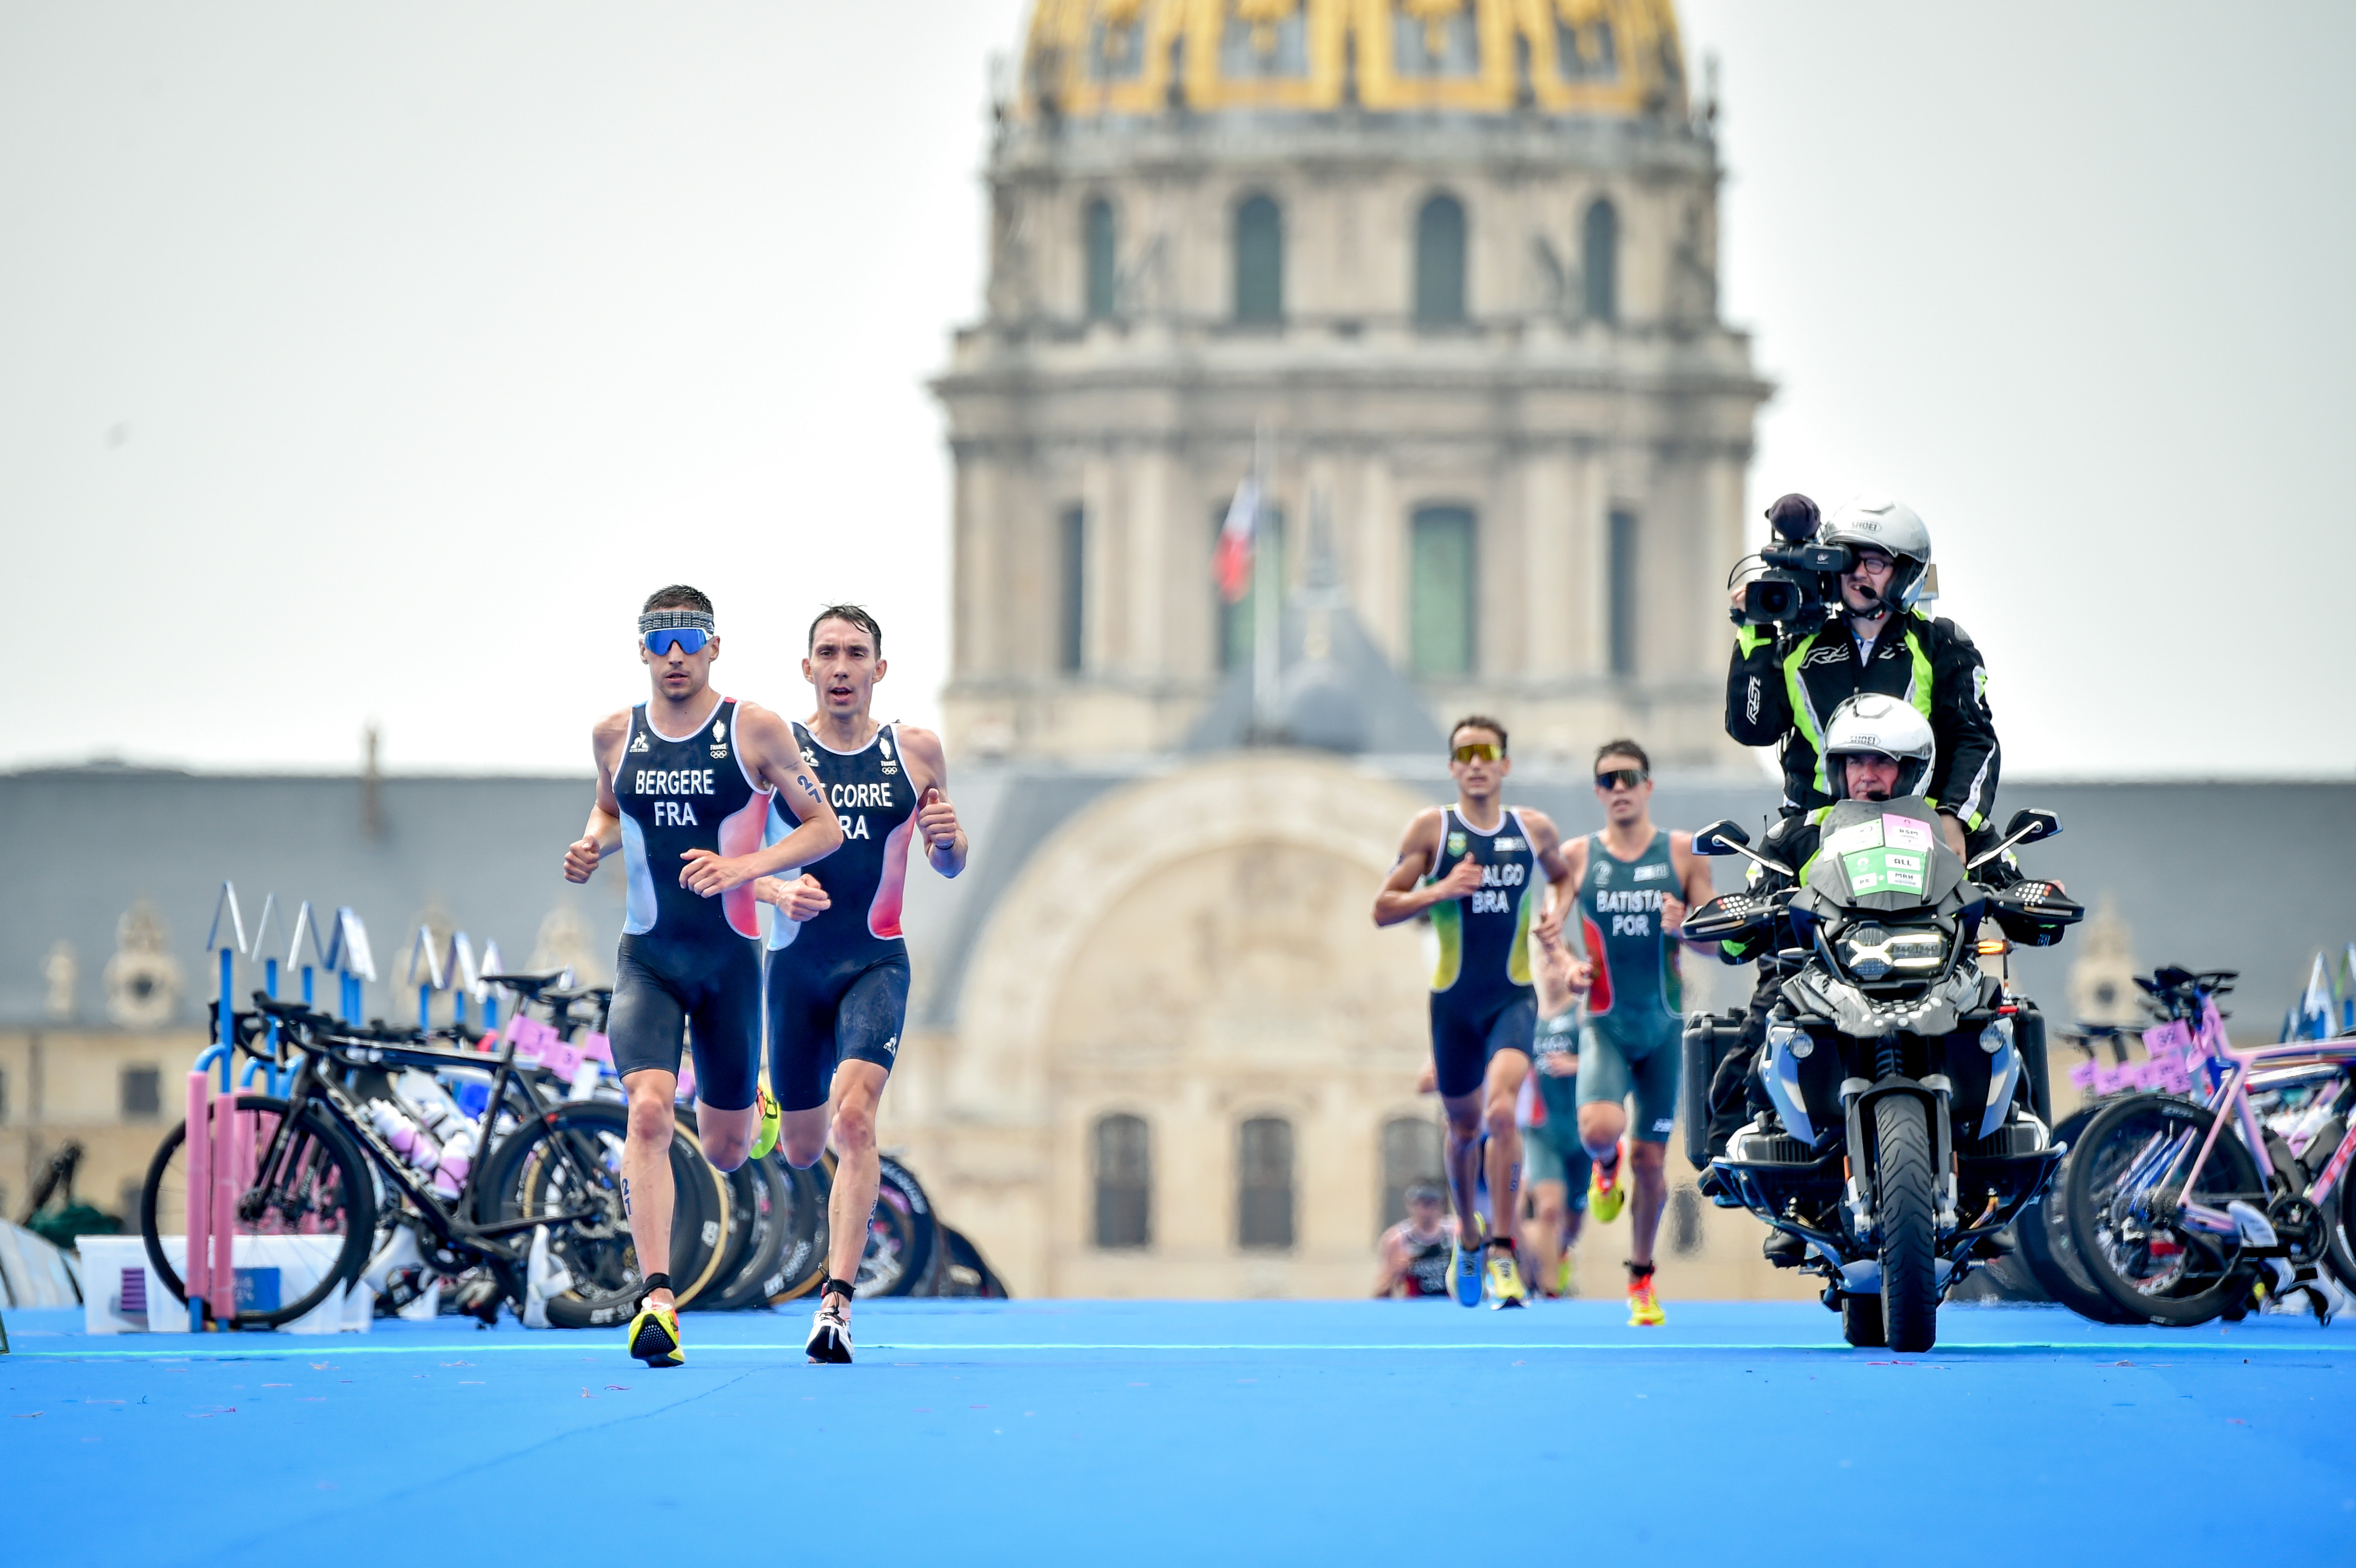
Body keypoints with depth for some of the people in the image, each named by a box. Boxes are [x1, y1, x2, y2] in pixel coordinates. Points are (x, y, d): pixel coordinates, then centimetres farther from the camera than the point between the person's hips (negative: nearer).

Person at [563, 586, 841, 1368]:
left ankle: (743, 1103, 51)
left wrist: (744, 867, -16)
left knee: (724, 1150, 10)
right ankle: (657, 1299, -27)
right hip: (646, 959, 1)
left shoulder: (755, 730, -5)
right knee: (648, 1107, -24)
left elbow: (826, 828, -2)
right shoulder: (615, 735, 4)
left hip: (729, 958, -1)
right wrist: (593, 844, 2)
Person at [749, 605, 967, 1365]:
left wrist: (948, 839, -10)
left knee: (854, 1119, -22)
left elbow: (948, 866, 13)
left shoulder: (917, 752, 3)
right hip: (797, 962, 1)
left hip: (877, 964, -1)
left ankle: (836, 1302, -25)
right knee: (803, 1149, 11)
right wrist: (776, 890, -20)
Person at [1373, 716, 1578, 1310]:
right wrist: (1439, 891, -19)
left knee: (1501, 1110, -22)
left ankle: (1504, 1257, -19)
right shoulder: (1432, 828, -2)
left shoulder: (1534, 830, 4)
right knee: (1464, 1126, 14)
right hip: (1454, 1000, 1)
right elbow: (1382, 909, -3)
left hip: (1513, 998, -1)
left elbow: (1561, 875, 26)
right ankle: (1468, 1234, 42)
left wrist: (1557, 910, 4)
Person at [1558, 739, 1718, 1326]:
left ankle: (1642, 1279, 24)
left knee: (1651, 1159, 4)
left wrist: (1684, 926, -19)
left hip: (1663, 1025, 1)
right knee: (1599, 1128, -27)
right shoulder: (1576, 858, 1)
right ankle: (1606, 1167, 12)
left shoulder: (1683, 854, 1)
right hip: (1604, 1024, -1)